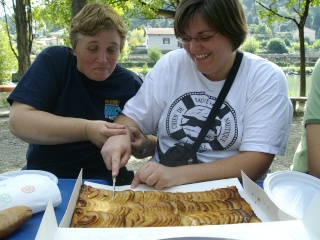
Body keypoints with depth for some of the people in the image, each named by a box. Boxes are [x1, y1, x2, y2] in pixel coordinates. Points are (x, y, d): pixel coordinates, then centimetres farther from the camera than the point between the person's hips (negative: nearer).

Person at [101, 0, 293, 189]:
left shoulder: (268, 79, -9)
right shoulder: (170, 64, 1)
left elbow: (257, 162, -16)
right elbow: (133, 117, 7)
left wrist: (179, 174, -26)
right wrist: (120, 135, -18)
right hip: (160, 189, 2)